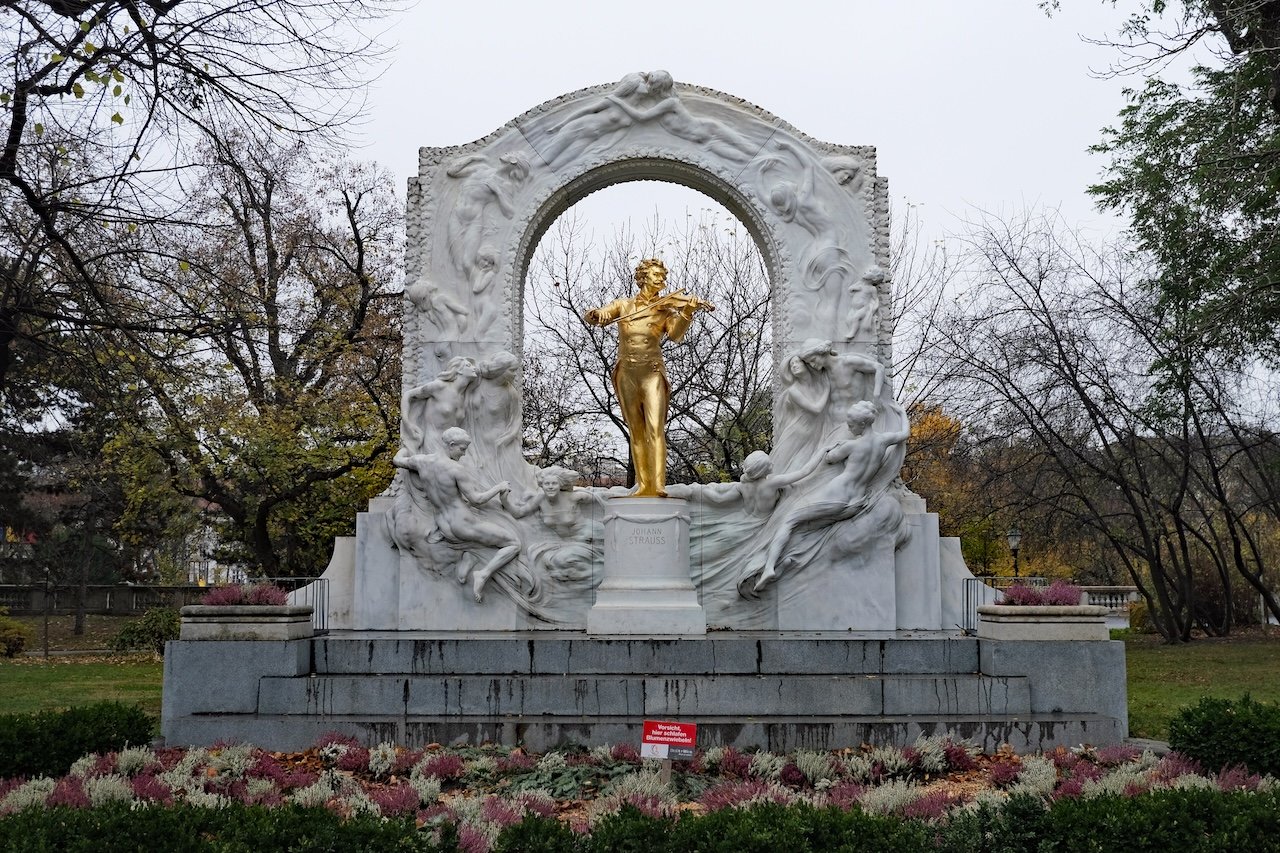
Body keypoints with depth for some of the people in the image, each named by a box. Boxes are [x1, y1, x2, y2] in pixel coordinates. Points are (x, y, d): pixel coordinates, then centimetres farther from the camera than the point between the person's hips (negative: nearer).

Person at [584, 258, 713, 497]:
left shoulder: (666, 310, 4)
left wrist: (687, 311, -29)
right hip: (627, 374, 2)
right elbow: (591, 317, -1)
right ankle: (643, 484, 10)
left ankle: (659, 485, -20)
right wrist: (597, 314, -26)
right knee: (636, 431, 6)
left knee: (655, 429, -15)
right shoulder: (623, 305, 9)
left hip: (652, 373, -2)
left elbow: (676, 335, -12)